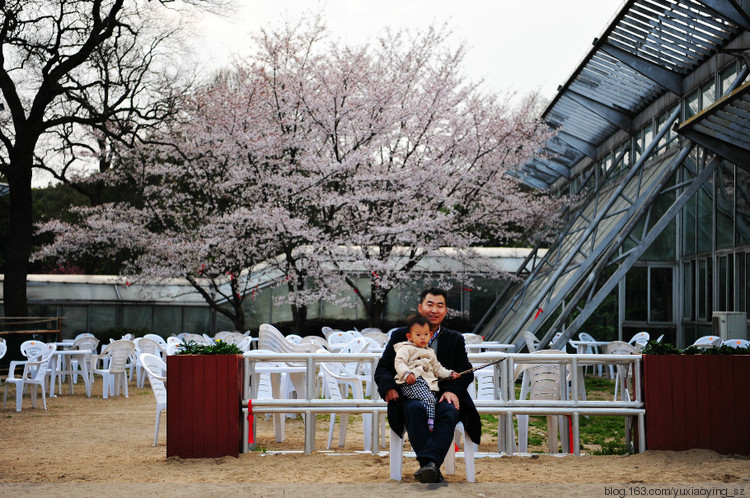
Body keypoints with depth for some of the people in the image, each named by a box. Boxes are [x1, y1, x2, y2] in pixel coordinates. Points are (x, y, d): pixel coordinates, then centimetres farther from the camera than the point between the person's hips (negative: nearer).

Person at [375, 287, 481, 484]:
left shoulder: (455, 340, 19)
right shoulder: (400, 335, 15)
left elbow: (466, 372, 9)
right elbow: (383, 368, 11)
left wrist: (452, 390, -13)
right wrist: (388, 386, -13)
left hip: (443, 397, 1)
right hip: (410, 398, -1)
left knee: (449, 411, -35)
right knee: (416, 409, -37)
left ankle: (431, 462, -53)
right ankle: (432, 470, -45)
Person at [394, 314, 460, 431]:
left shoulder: (430, 352, 32)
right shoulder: (406, 348, 9)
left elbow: (437, 368, 38)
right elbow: (399, 362, -4)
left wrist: (449, 374, 24)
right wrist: (407, 374, -21)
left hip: (428, 384, 7)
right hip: (411, 383, -7)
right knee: (428, 399, -30)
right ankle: (430, 423, -35)